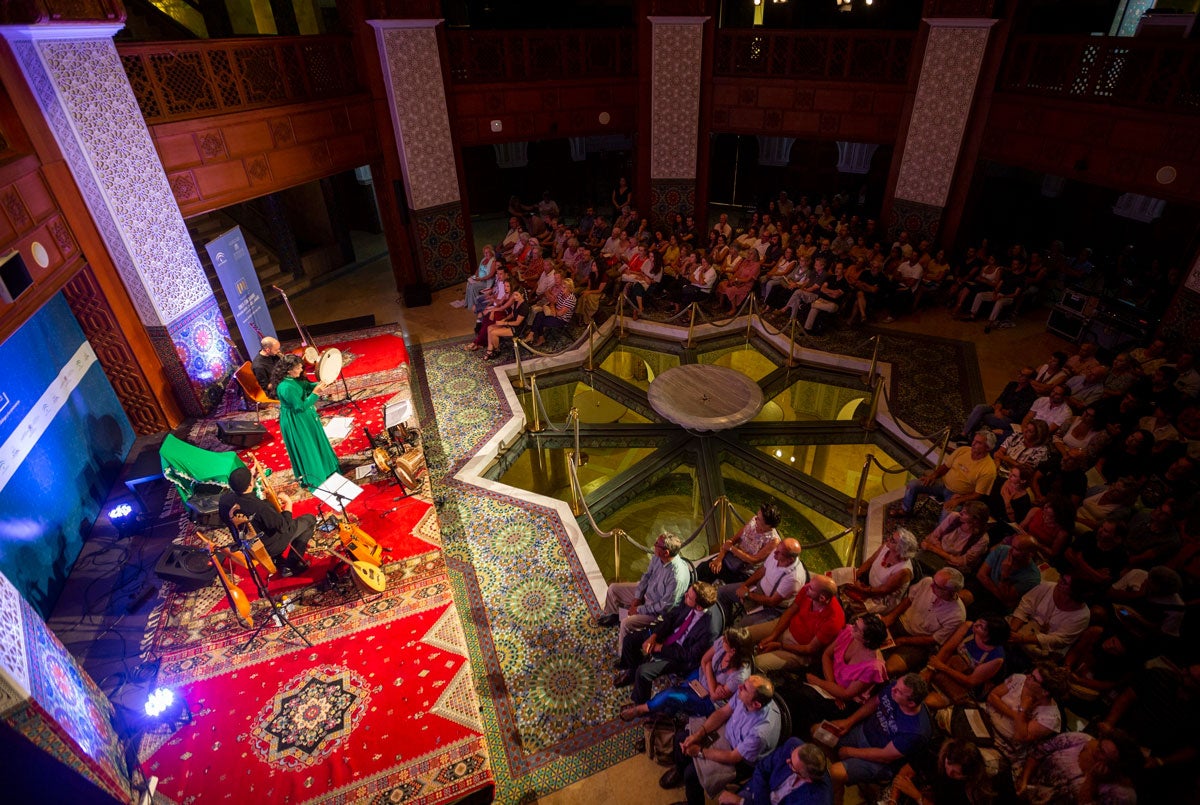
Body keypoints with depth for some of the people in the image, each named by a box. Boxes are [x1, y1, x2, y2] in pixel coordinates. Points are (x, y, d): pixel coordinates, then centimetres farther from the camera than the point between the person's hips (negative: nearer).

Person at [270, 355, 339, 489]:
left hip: (303, 417, 9)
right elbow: (301, 406, -29)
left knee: (313, 442, 26)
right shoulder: (286, 387, -34)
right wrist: (315, 393, -27)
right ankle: (309, 478, 30)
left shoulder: (292, 379, -7)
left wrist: (318, 385, -11)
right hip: (295, 422, -9)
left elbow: (306, 385, 8)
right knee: (304, 447, 10)